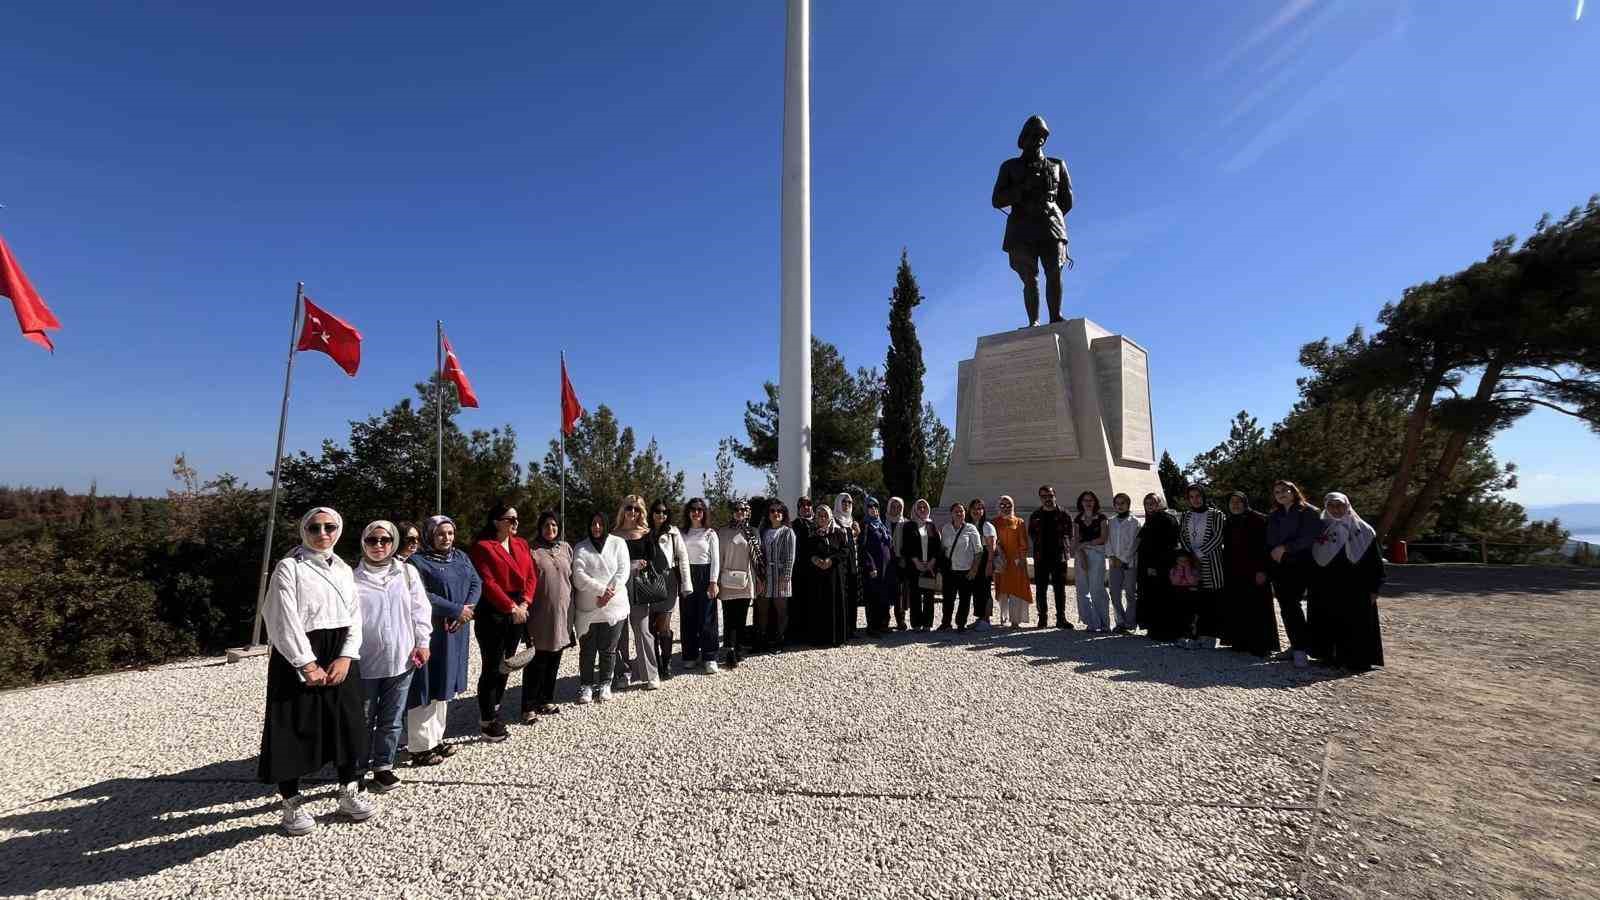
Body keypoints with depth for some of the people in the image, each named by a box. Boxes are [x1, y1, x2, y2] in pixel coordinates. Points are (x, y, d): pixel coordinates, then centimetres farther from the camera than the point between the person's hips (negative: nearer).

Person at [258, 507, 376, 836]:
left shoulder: (343, 569, 11)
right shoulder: (289, 567, -5)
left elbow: (354, 616, 6)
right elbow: (285, 620, -12)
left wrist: (346, 657, -8)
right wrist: (307, 663, -16)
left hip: (340, 656, 5)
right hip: (298, 657, -5)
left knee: (345, 724, 11)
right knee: (294, 729, 2)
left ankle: (349, 792, 24)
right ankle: (291, 803, 17)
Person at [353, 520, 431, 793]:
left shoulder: (407, 573, 2)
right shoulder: (354, 578, -5)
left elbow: (420, 609, 5)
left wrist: (422, 642, 0)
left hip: (401, 659, 2)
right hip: (365, 662, -2)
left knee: (392, 720, 12)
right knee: (364, 720, 10)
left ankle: (383, 768, 25)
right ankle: (359, 770, 27)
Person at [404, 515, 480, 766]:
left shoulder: (461, 557, 12)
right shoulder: (417, 561, -8)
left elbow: (476, 583, 6)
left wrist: (468, 608, -12)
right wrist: (457, 610, -19)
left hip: (456, 632, 6)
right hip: (430, 633, -6)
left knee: (445, 685, 13)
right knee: (427, 687, -1)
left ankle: (436, 738, 24)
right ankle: (420, 747, 8)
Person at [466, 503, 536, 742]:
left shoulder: (521, 545, 11)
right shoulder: (482, 547, -9)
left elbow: (530, 577, 8)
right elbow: (487, 583, -16)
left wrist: (524, 604, -7)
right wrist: (511, 607, -17)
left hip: (518, 612, 7)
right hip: (493, 613, -6)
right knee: (492, 667, -2)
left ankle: (494, 712, 27)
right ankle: (486, 721, 10)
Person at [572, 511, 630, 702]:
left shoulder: (618, 543, 5)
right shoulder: (580, 548, 4)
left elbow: (623, 571, -3)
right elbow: (579, 577, -7)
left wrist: (609, 593, -14)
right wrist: (601, 589, -17)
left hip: (614, 606, 0)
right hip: (587, 608, 0)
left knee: (608, 649, 7)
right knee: (587, 649, 6)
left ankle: (605, 684, 22)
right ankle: (586, 685, 20)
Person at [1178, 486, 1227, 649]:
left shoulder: (1216, 514, 2)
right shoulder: (1185, 515, 15)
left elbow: (1218, 537, -8)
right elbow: (1181, 536, 10)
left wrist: (1199, 552, -11)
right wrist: (1191, 554, -4)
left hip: (1211, 562, -3)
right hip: (1191, 562, 3)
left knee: (1210, 599, -5)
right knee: (1192, 599, -2)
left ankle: (1209, 633, 1)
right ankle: (1194, 633, 1)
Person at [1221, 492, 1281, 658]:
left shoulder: (1258, 520, -4)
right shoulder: (1228, 524, 14)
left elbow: (1265, 545, -10)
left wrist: (1262, 570, -17)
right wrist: (1226, 572, 14)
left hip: (1255, 574, -6)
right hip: (1233, 574, 6)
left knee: (1256, 610, -3)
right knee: (1237, 611, 5)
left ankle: (1260, 645, 3)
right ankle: (1241, 643, 11)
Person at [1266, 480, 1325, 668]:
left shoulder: (1309, 512, 0)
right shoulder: (1274, 516, 18)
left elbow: (1311, 537, -12)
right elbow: (1269, 541, 18)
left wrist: (1285, 548, -15)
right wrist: (1272, 553, 1)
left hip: (1300, 565, -6)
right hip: (1278, 567, 6)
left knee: (1290, 604, -15)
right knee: (1287, 606, 5)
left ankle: (1300, 649, -12)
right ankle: (1297, 645, 13)